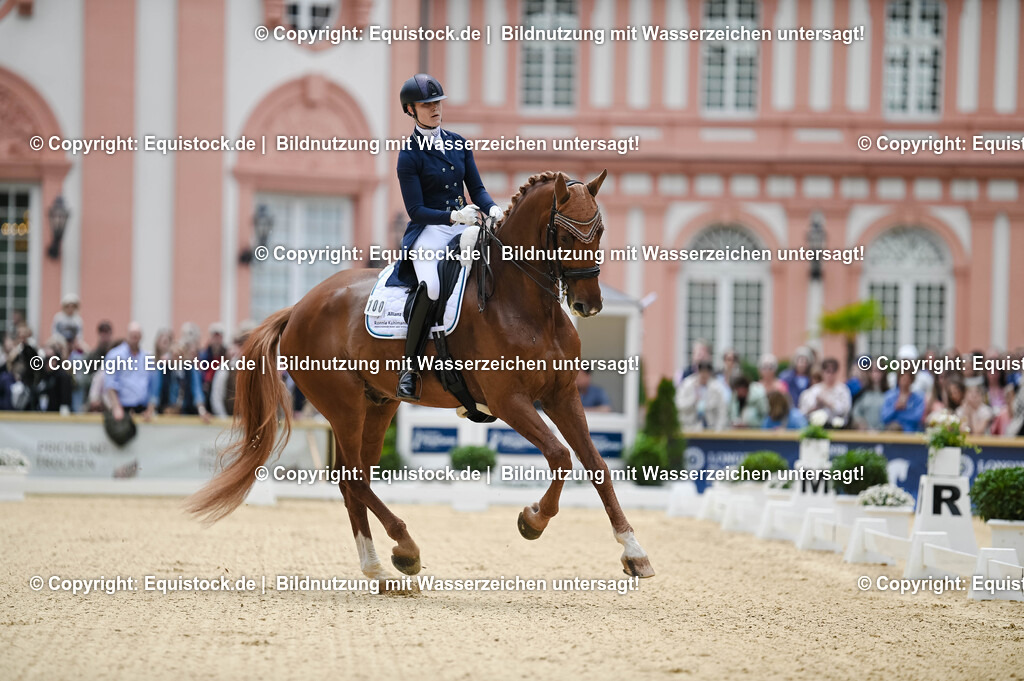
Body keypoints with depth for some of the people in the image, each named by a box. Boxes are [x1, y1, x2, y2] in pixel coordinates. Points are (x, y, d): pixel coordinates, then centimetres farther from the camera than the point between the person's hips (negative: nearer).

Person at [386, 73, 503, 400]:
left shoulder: (458, 143, 13)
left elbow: (477, 189, 12)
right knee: (430, 286, -34)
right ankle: (409, 367, -26)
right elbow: (416, 210, -9)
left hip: (463, 228, 6)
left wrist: (492, 209, -10)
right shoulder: (409, 156, -4)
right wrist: (454, 216, -23)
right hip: (429, 231, -6)